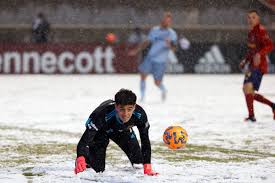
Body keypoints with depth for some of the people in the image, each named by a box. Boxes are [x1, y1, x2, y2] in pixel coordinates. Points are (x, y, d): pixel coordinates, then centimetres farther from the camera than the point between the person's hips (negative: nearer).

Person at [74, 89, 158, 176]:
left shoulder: (139, 115, -37)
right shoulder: (102, 114, -47)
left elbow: (145, 140, -22)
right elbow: (86, 138, -49)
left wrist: (147, 168, -27)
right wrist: (80, 159, -68)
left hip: (123, 130, 3)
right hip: (101, 131, -3)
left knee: (139, 162, 0)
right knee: (98, 169, -8)